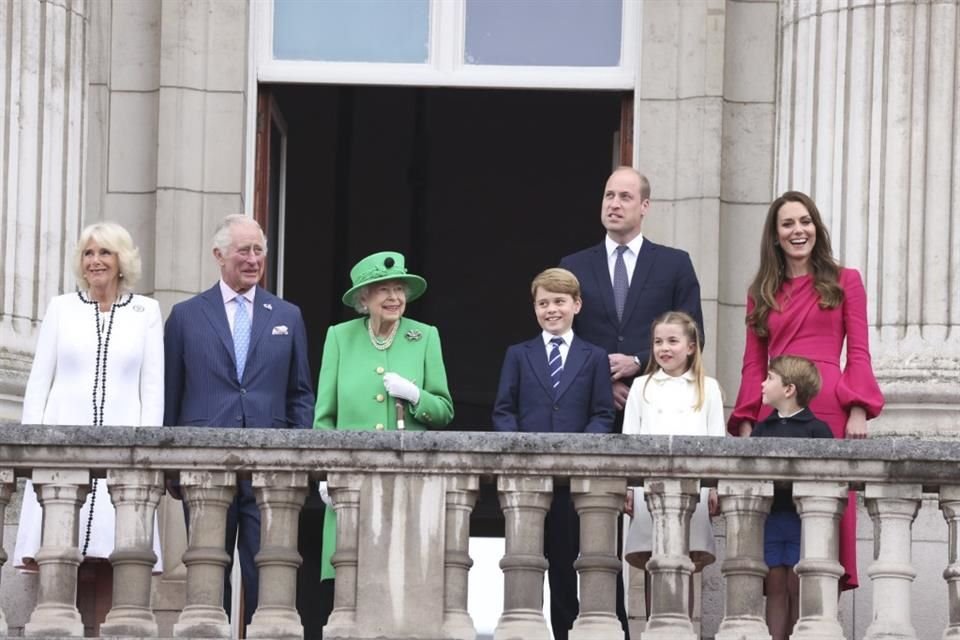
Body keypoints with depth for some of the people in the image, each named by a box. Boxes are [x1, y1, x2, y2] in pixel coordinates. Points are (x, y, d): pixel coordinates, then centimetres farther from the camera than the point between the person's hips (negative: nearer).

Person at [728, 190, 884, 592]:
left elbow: (858, 354, 6)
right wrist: (746, 423, 4)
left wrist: (858, 410, -7)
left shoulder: (844, 282, 12)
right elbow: (753, 365, 15)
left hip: (829, 408, -2)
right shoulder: (763, 294, 19)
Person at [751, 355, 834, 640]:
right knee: (775, 588, 3)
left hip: (801, 518, -4)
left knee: (798, 589, 0)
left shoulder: (816, 429, -1)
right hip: (769, 517, 4)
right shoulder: (762, 429, 14)